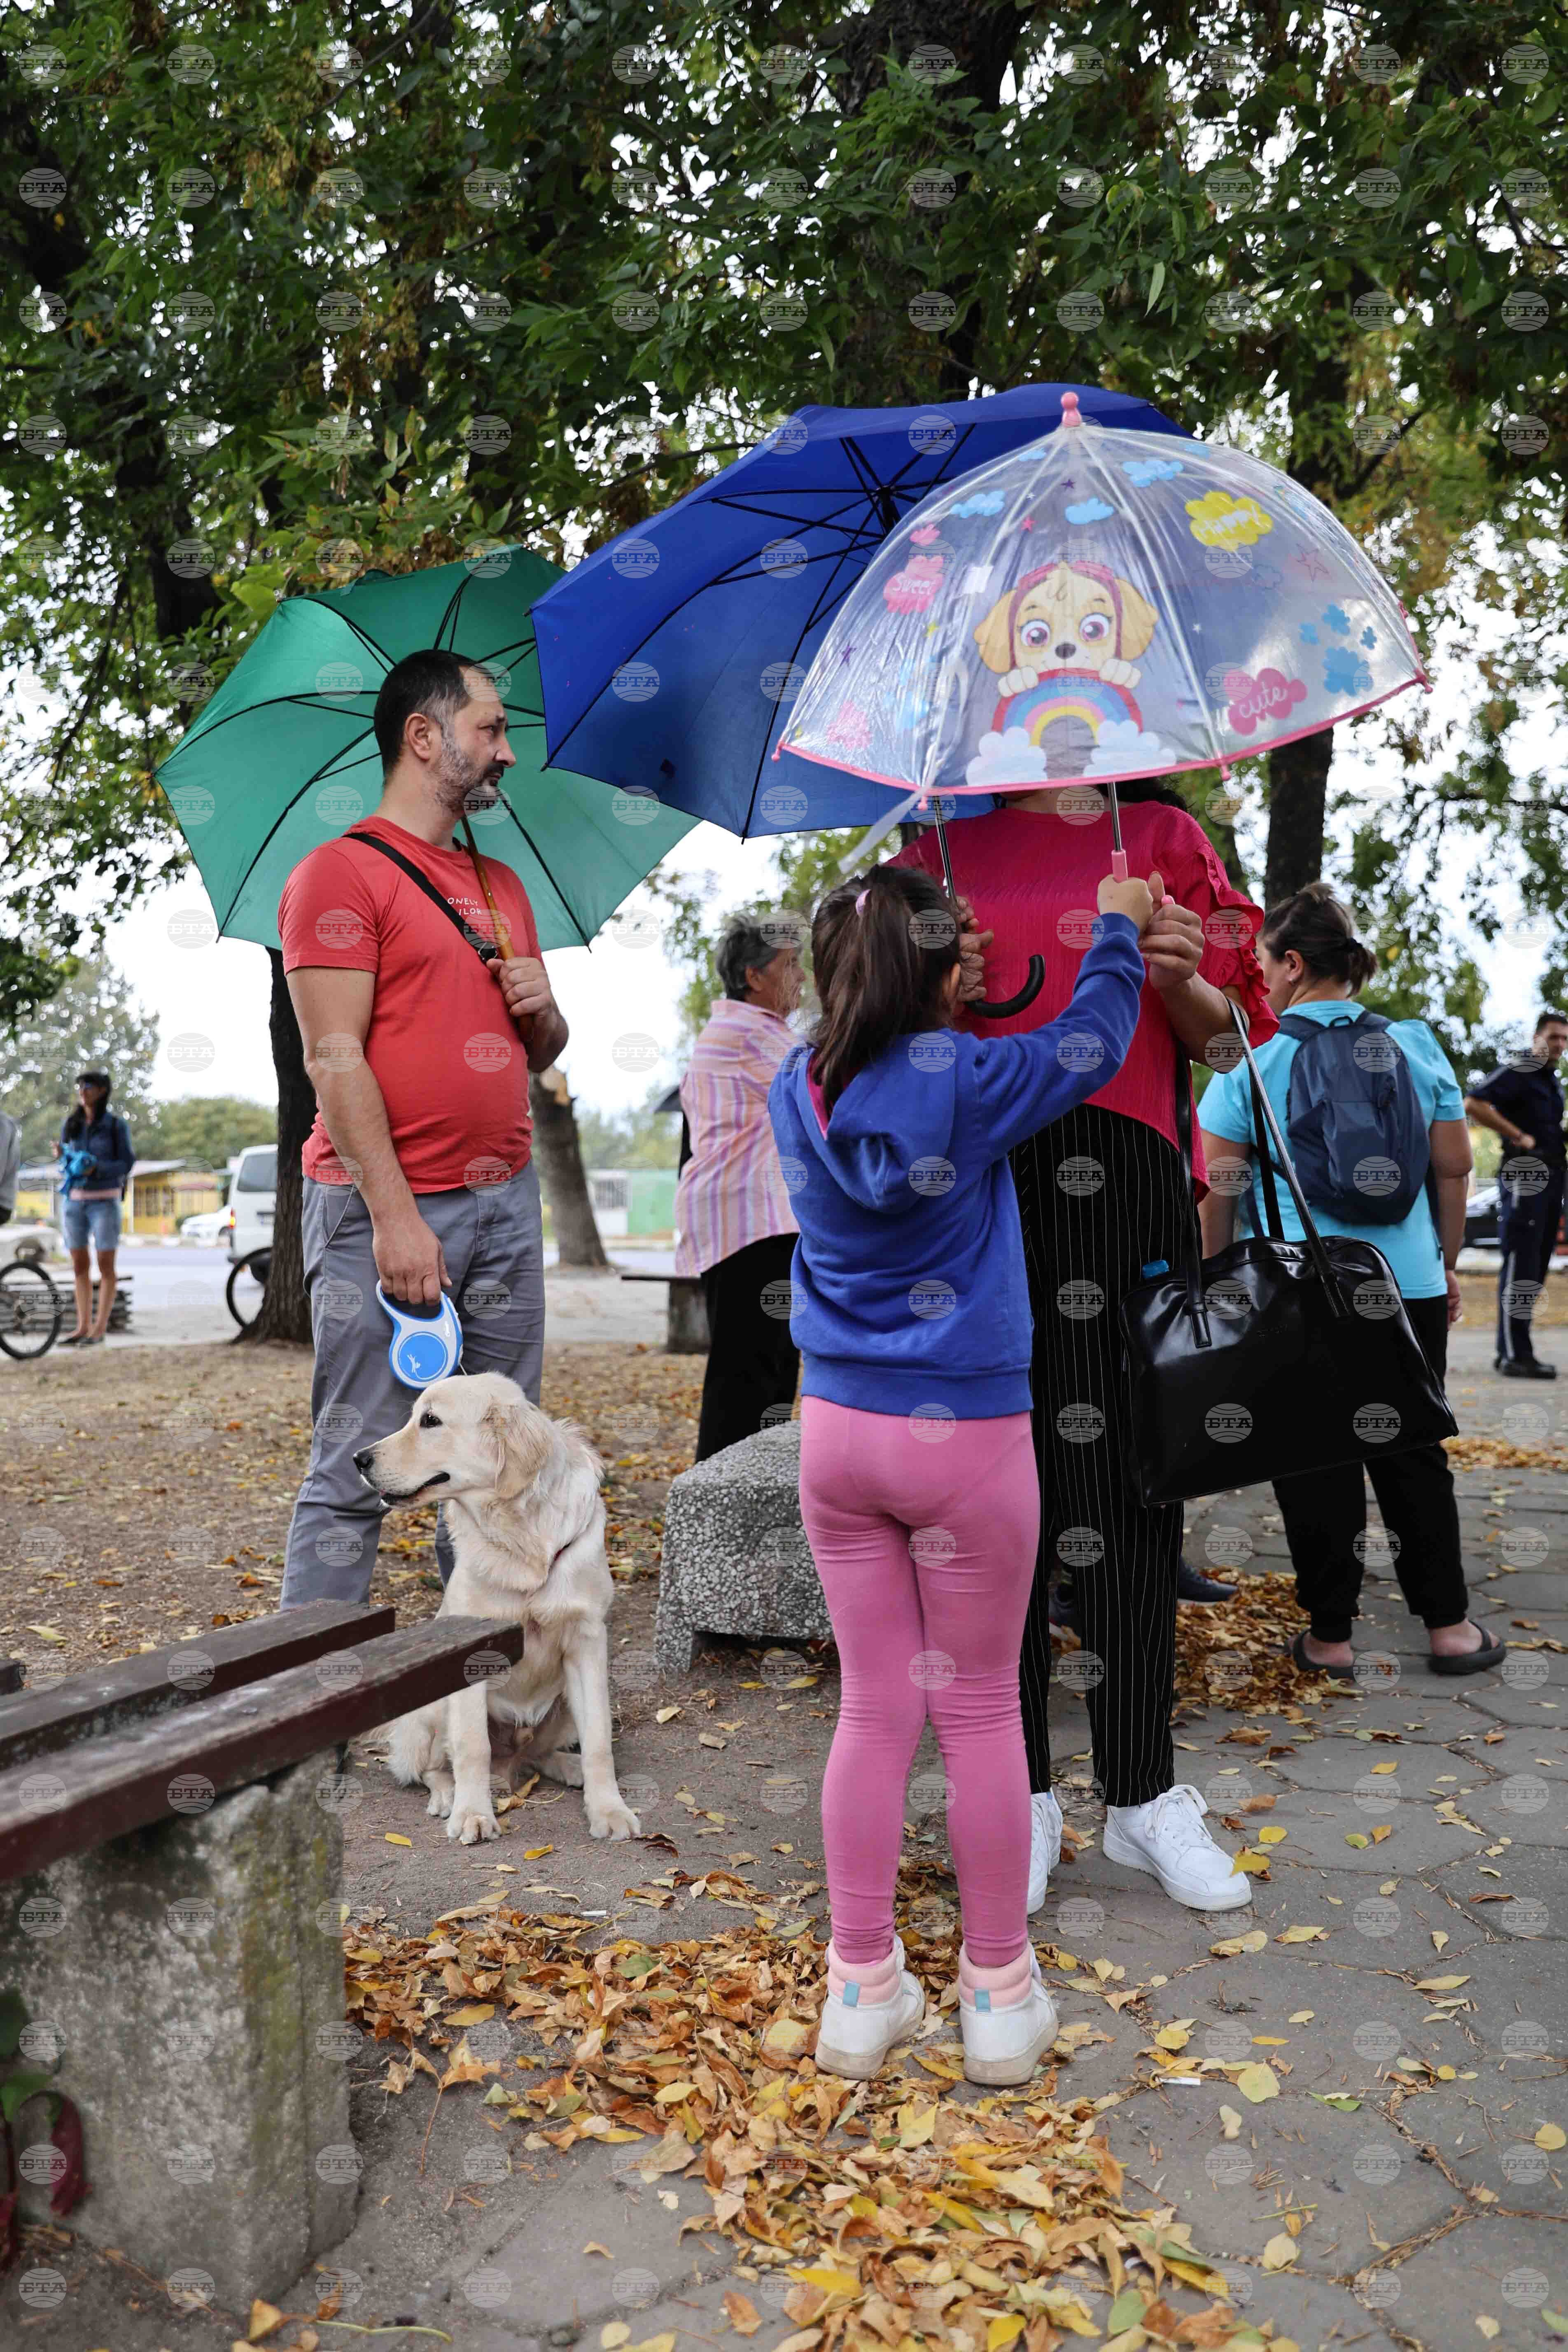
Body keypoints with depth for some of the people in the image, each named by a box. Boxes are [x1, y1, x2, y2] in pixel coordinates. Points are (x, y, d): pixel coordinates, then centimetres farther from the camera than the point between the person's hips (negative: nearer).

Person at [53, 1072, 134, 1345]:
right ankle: (83, 1326, 12)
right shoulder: (70, 1123, 7)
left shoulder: (116, 1124, -5)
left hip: (104, 1201, -4)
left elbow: (127, 1163, -6)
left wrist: (97, 1169, -22)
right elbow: (69, 1160, 15)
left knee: (106, 1266, -1)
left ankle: (100, 1327, 4)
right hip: (74, 1200, 4)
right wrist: (61, 1156, -8)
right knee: (79, 1266, 6)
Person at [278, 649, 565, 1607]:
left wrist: (542, 1009, 1)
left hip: (507, 1202, 7)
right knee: (359, 1473, -3)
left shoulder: (503, 884, 20)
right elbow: (335, 1057, -11)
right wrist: (395, 1214, -17)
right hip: (385, 1207, -7)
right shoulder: (342, 871, -3)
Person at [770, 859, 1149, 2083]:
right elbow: (1093, 1043, 3)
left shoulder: (799, 1092, 0)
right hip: (967, 1435, -4)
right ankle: (1000, 1993, 23)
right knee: (980, 1711, 9)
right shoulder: (966, 1079, -13)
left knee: (874, 1709, 13)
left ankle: (864, 1988, 22)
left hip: (839, 1430, 4)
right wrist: (1118, 926, 17)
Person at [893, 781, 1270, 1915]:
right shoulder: (939, 857, 17)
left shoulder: (1161, 834, 15)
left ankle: (1144, 1794, 15)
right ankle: (1023, 1793, 14)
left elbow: (1215, 1035, 13)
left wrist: (1182, 980, -8)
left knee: (1128, 1472, 1)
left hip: (1123, 1178, 0)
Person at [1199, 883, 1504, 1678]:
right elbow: (1455, 1167, 7)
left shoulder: (1252, 1065, -7)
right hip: (1408, 1286, 3)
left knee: (1315, 1463, 6)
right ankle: (1447, 1624, 22)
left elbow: (1219, 1192, -7)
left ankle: (1330, 1635, 13)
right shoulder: (1415, 1047, 3)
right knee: (1413, 1453, 15)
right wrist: (1446, 1265, 17)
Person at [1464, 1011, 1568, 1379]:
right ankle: (1516, 1356, -9)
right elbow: (1474, 1104, -22)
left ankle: (1510, 1350, 15)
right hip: (1525, 1175, -9)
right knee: (1521, 1265, -10)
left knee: (1536, 1268, 10)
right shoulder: (1520, 1071, -8)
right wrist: (1519, 1137, -18)